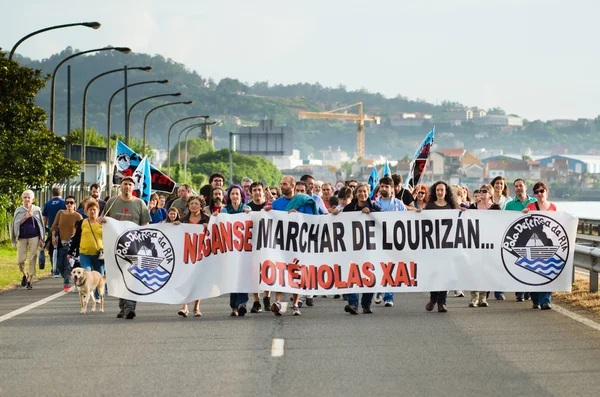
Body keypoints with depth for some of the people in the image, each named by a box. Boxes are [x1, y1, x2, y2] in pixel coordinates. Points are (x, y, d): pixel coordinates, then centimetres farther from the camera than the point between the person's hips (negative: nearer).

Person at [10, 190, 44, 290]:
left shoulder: (36, 210, 4)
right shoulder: (19, 210, 5)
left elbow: (41, 225, 7)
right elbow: (16, 223, -4)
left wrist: (41, 239, 2)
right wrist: (26, 217, -17)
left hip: (34, 237, -1)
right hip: (22, 237, 1)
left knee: (32, 259, -5)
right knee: (20, 260, -3)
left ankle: (29, 281, 4)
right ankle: (25, 275, 26)